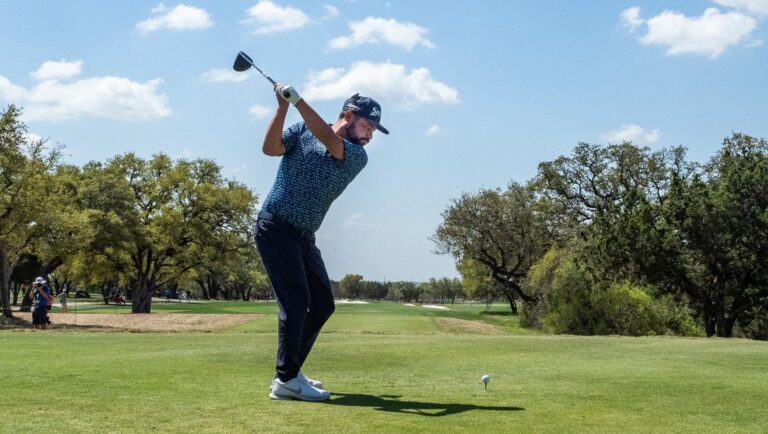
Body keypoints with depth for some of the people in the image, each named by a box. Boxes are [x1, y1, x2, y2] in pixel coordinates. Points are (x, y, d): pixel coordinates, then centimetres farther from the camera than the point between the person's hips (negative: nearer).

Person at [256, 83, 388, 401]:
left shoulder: (357, 156, 3)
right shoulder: (302, 130, 1)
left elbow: (328, 140, -15)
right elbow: (271, 148, -12)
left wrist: (297, 101, -26)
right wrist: (282, 107, -23)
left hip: (305, 236, 6)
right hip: (276, 227, -6)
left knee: (322, 304, 8)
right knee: (296, 300, -15)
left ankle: (289, 370, 19)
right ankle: (285, 381, -12)